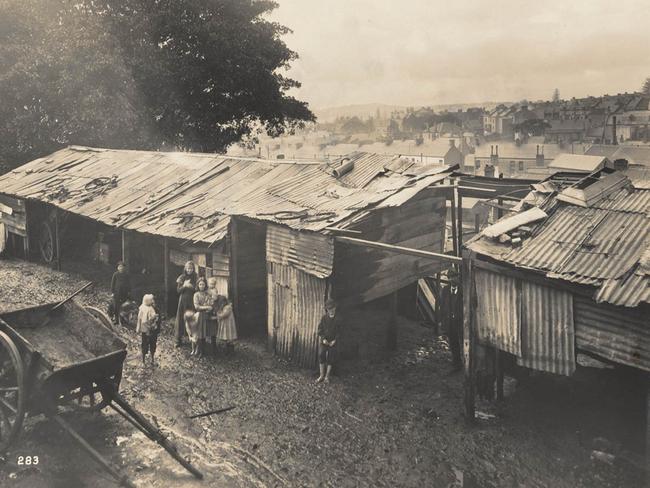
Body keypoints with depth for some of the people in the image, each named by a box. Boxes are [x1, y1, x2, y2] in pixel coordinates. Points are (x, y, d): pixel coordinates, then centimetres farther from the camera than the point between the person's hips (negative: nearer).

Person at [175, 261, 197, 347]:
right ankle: (179, 339, 6)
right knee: (181, 319, 0)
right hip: (183, 300, 1)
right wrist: (184, 286, -14)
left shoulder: (195, 278, 2)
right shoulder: (182, 277, 4)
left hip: (192, 300, -1)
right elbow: (178, 290, 3)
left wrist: (191, 286, -18)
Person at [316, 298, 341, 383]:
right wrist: (323, 339, -12)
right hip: (323, 340, 1)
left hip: (333, 341, -1)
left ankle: (327, 377, 12)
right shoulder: (324, 317, -2)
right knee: (321, 357, 1)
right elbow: (320, 329, -1)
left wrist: (334, 340, -12)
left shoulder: (338, 318, -5)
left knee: (330, 359, 2)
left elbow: (339, 331, -3)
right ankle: (321, 376, 12)